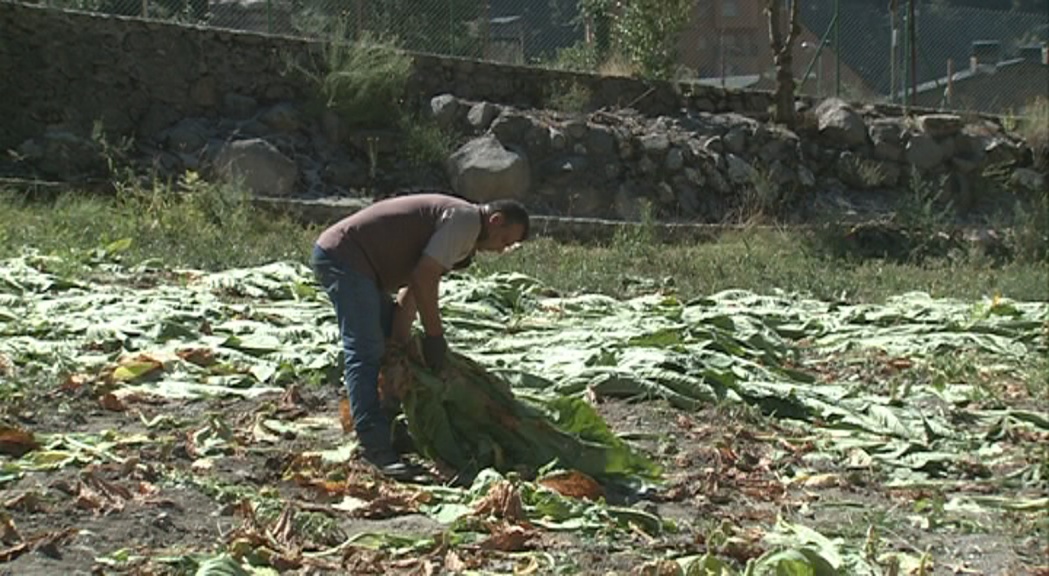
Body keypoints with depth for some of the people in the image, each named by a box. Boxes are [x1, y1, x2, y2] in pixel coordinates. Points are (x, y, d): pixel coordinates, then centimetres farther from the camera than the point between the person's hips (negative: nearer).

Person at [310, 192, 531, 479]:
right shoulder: (465, 218, -12)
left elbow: (412, 285, 13)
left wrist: (400, 342, 3)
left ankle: (392, 429, 26)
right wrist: (435, 337, -11)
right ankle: (376, 446, -21)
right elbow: (423, 278, -19)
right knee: (365, 353, -16)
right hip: (343, 256, -11)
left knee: (388, 346, 19)